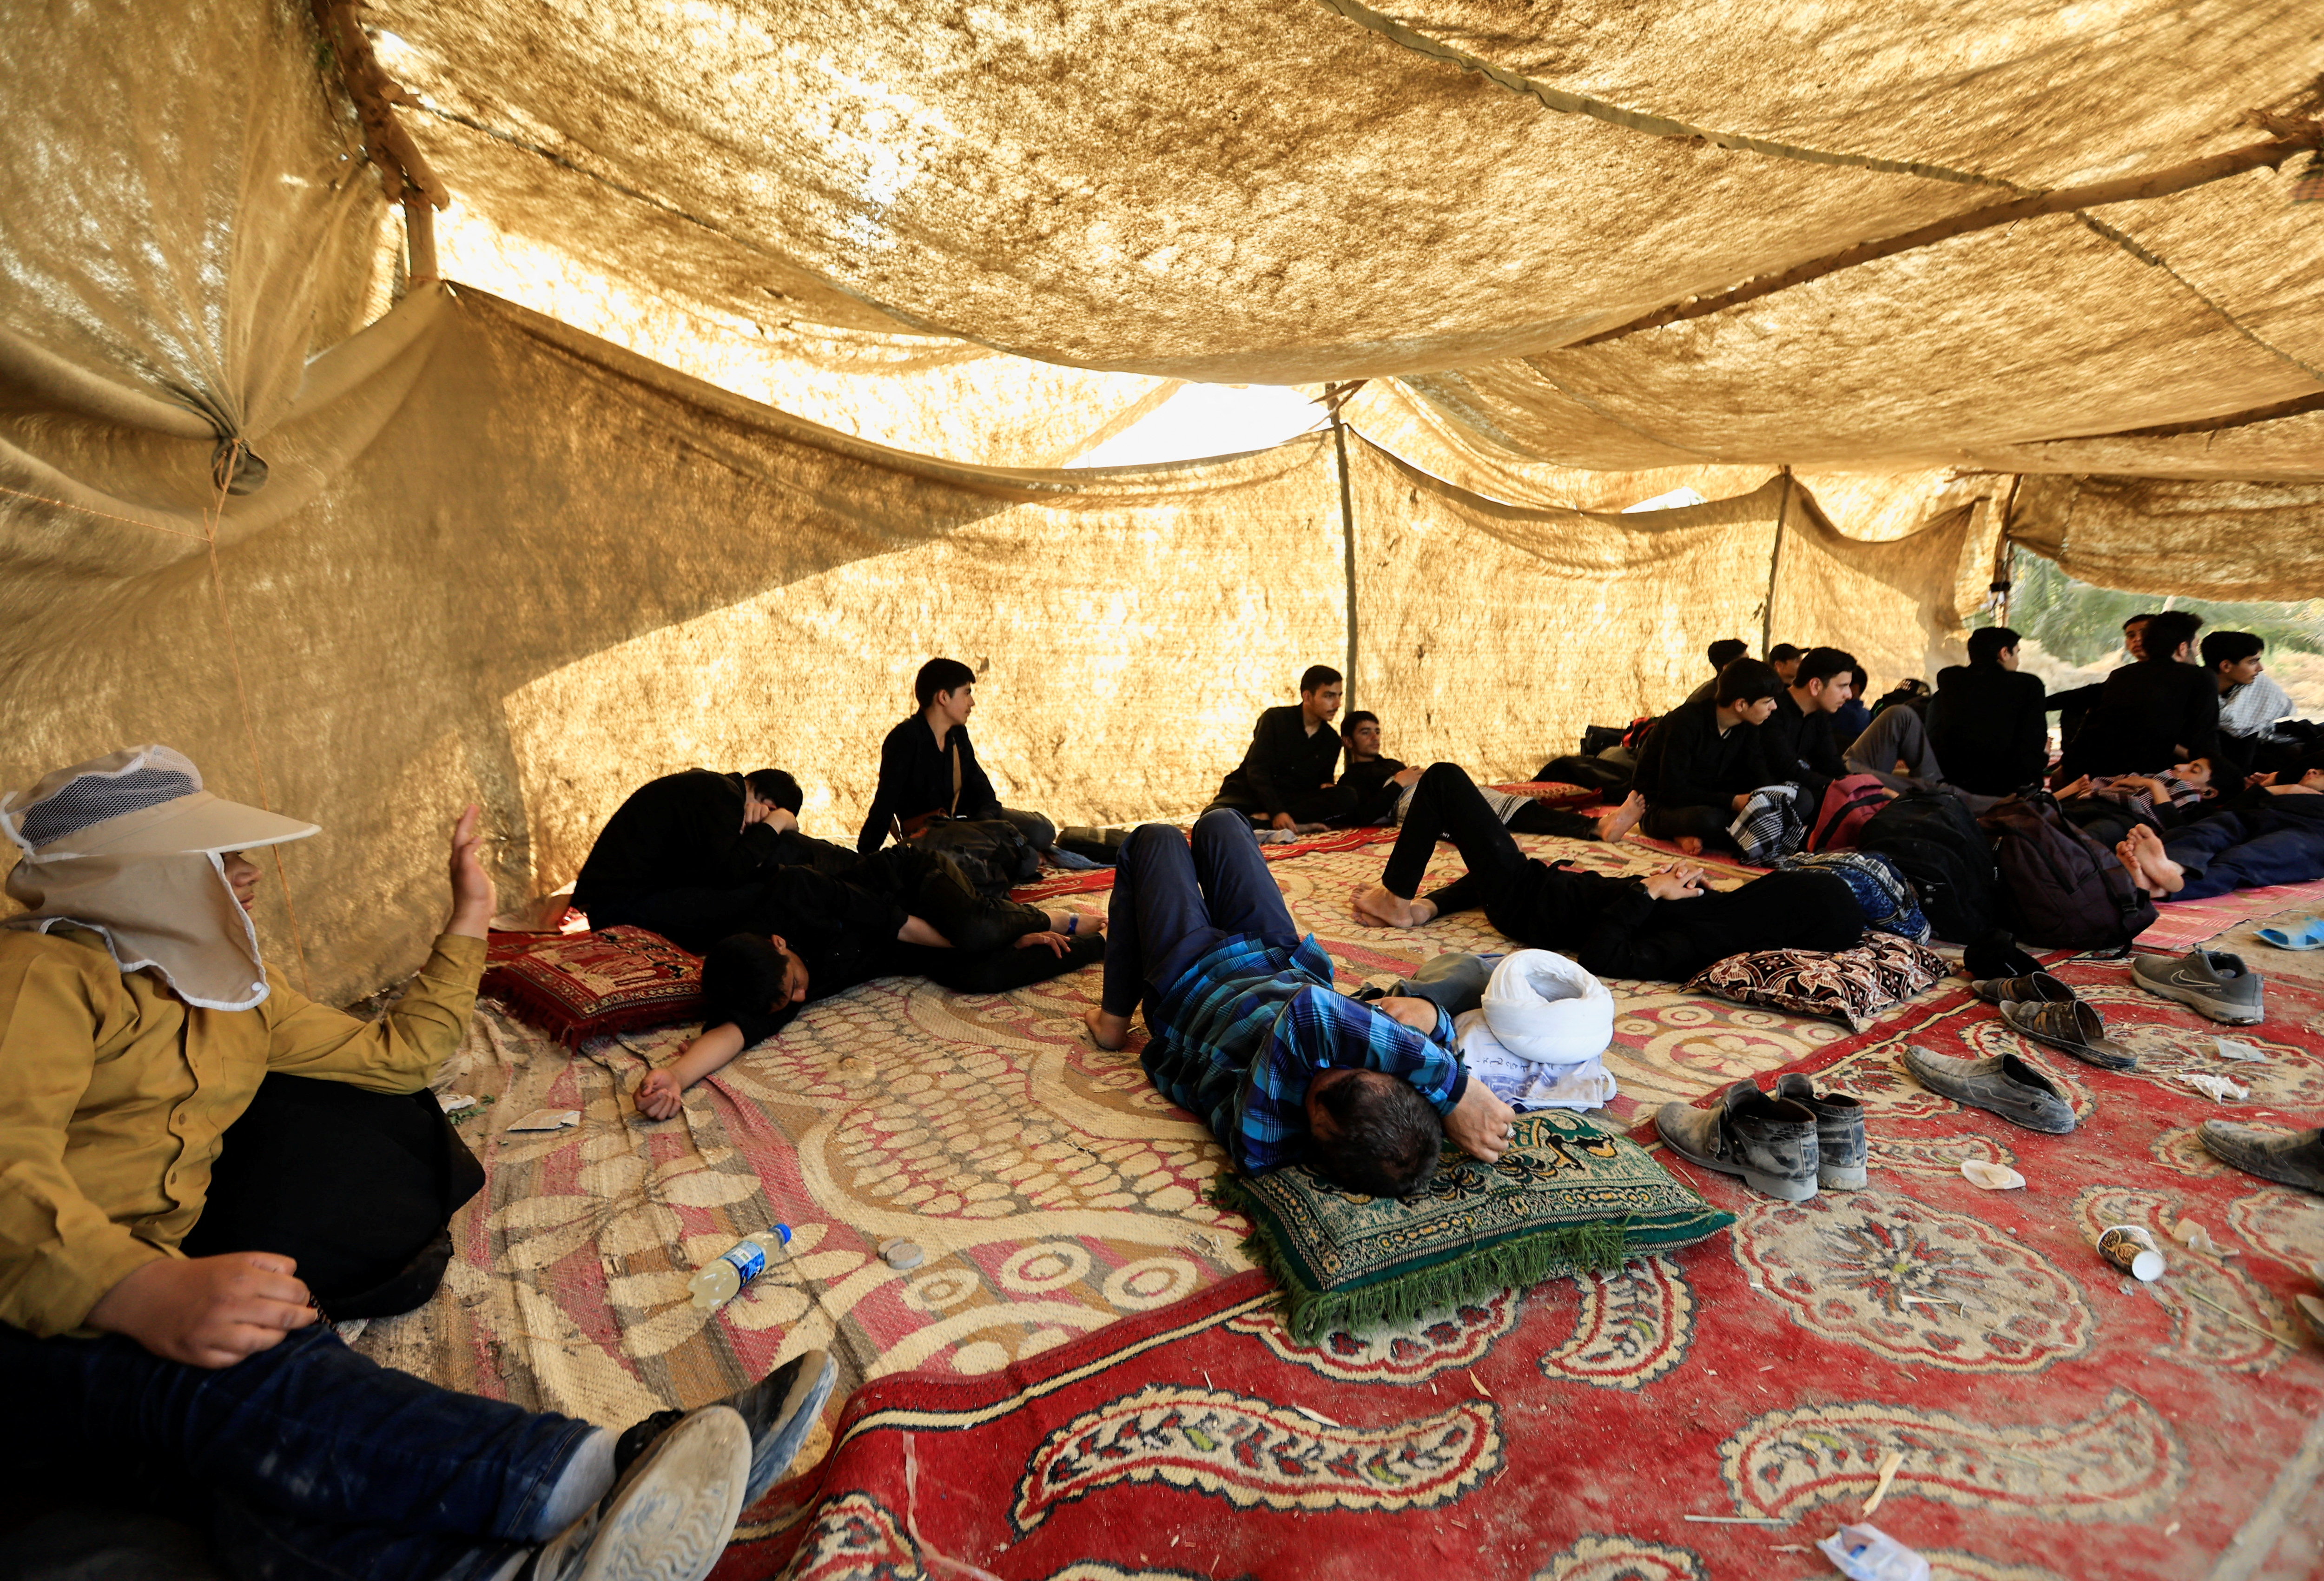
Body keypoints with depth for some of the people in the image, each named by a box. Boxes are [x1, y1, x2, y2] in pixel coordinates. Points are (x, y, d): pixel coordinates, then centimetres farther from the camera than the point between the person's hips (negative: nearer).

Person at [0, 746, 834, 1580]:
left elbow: (397, 1052, 27)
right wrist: (145, 1291, -40)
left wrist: (468, 921, 23)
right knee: (237, 1374, -37)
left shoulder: (238, 989, 21)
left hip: (134, 1282, 7)